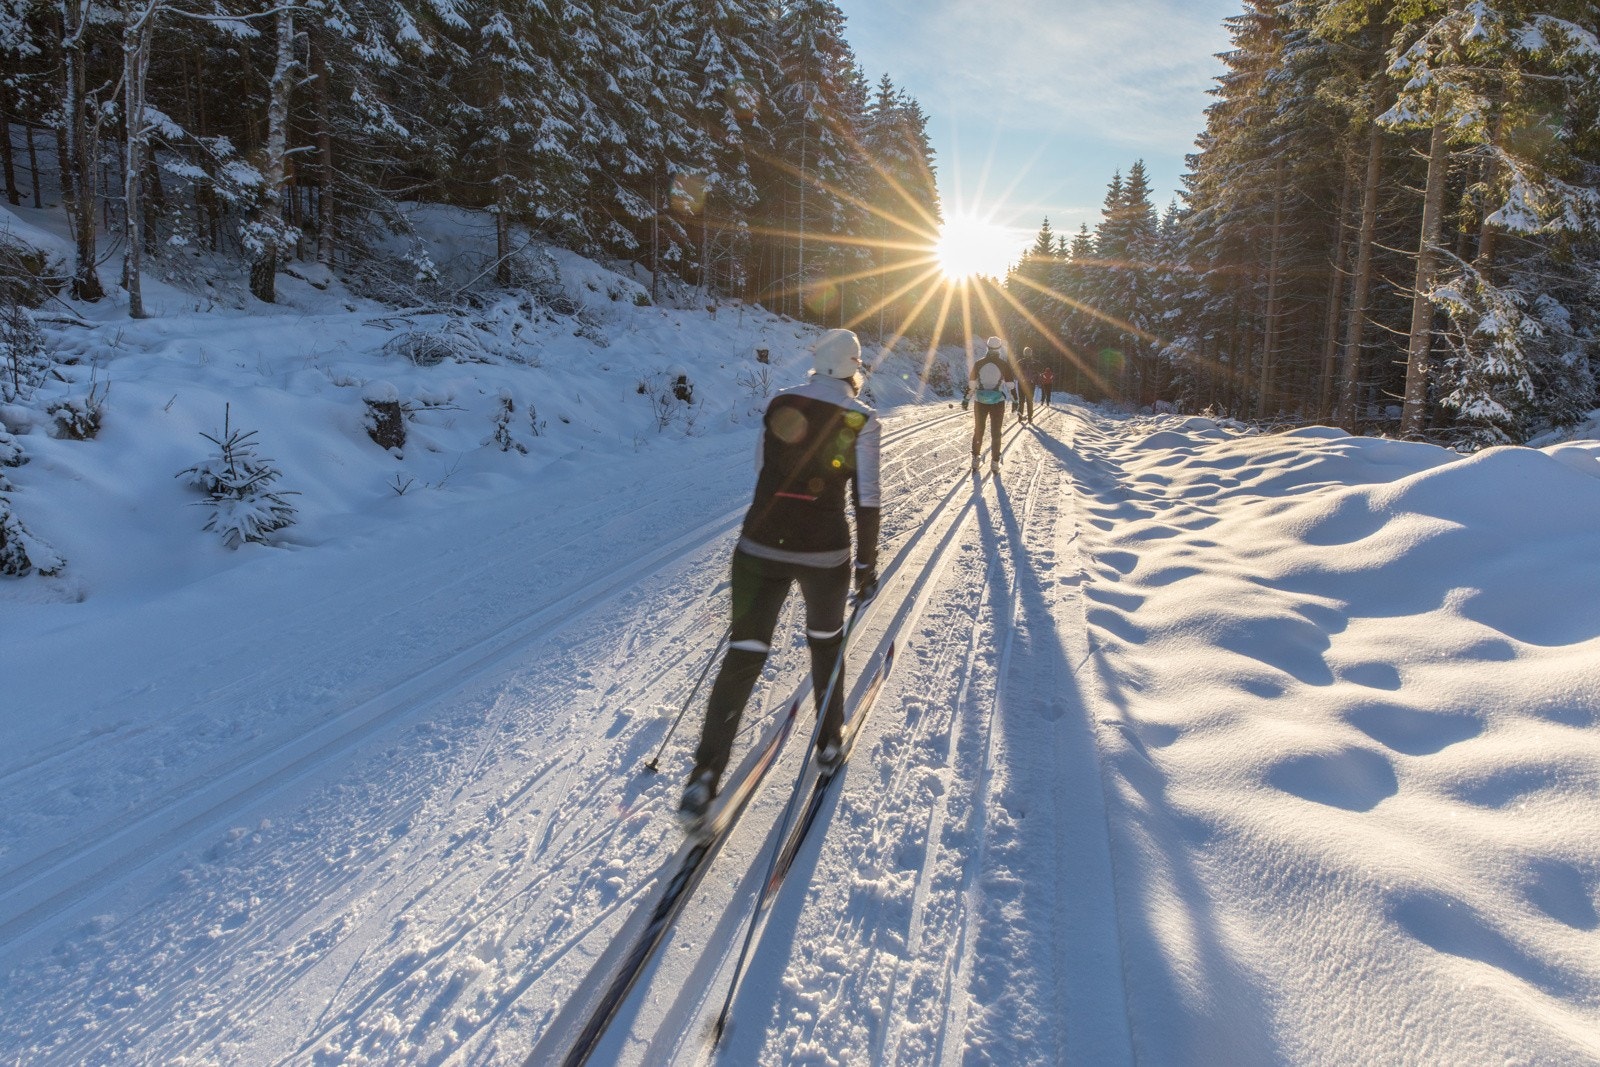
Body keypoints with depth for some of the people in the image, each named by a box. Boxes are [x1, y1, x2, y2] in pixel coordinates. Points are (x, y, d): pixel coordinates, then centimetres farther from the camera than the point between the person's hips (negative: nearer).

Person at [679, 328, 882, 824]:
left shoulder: (779, 403, 5)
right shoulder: (862, 421, -5)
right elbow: (866, 499, -7)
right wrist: (866, 564, 1)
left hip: (760, 545, 2)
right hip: (824, 551, -2)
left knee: (744, 652, 6)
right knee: (826, 640, 23)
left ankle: (704, 775, 4)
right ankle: (829, 741, 37)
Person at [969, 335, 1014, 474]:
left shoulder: (978, 364, -4)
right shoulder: (1004, 365, -7)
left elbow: (971, 384, 0)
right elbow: (1010, 384, -4)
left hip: (980, 402, 1)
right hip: (998, 402, -1)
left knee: (978, 431, 15)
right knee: (996, 433, 9)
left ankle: (975, 462, 14)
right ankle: (995, 464, 8)